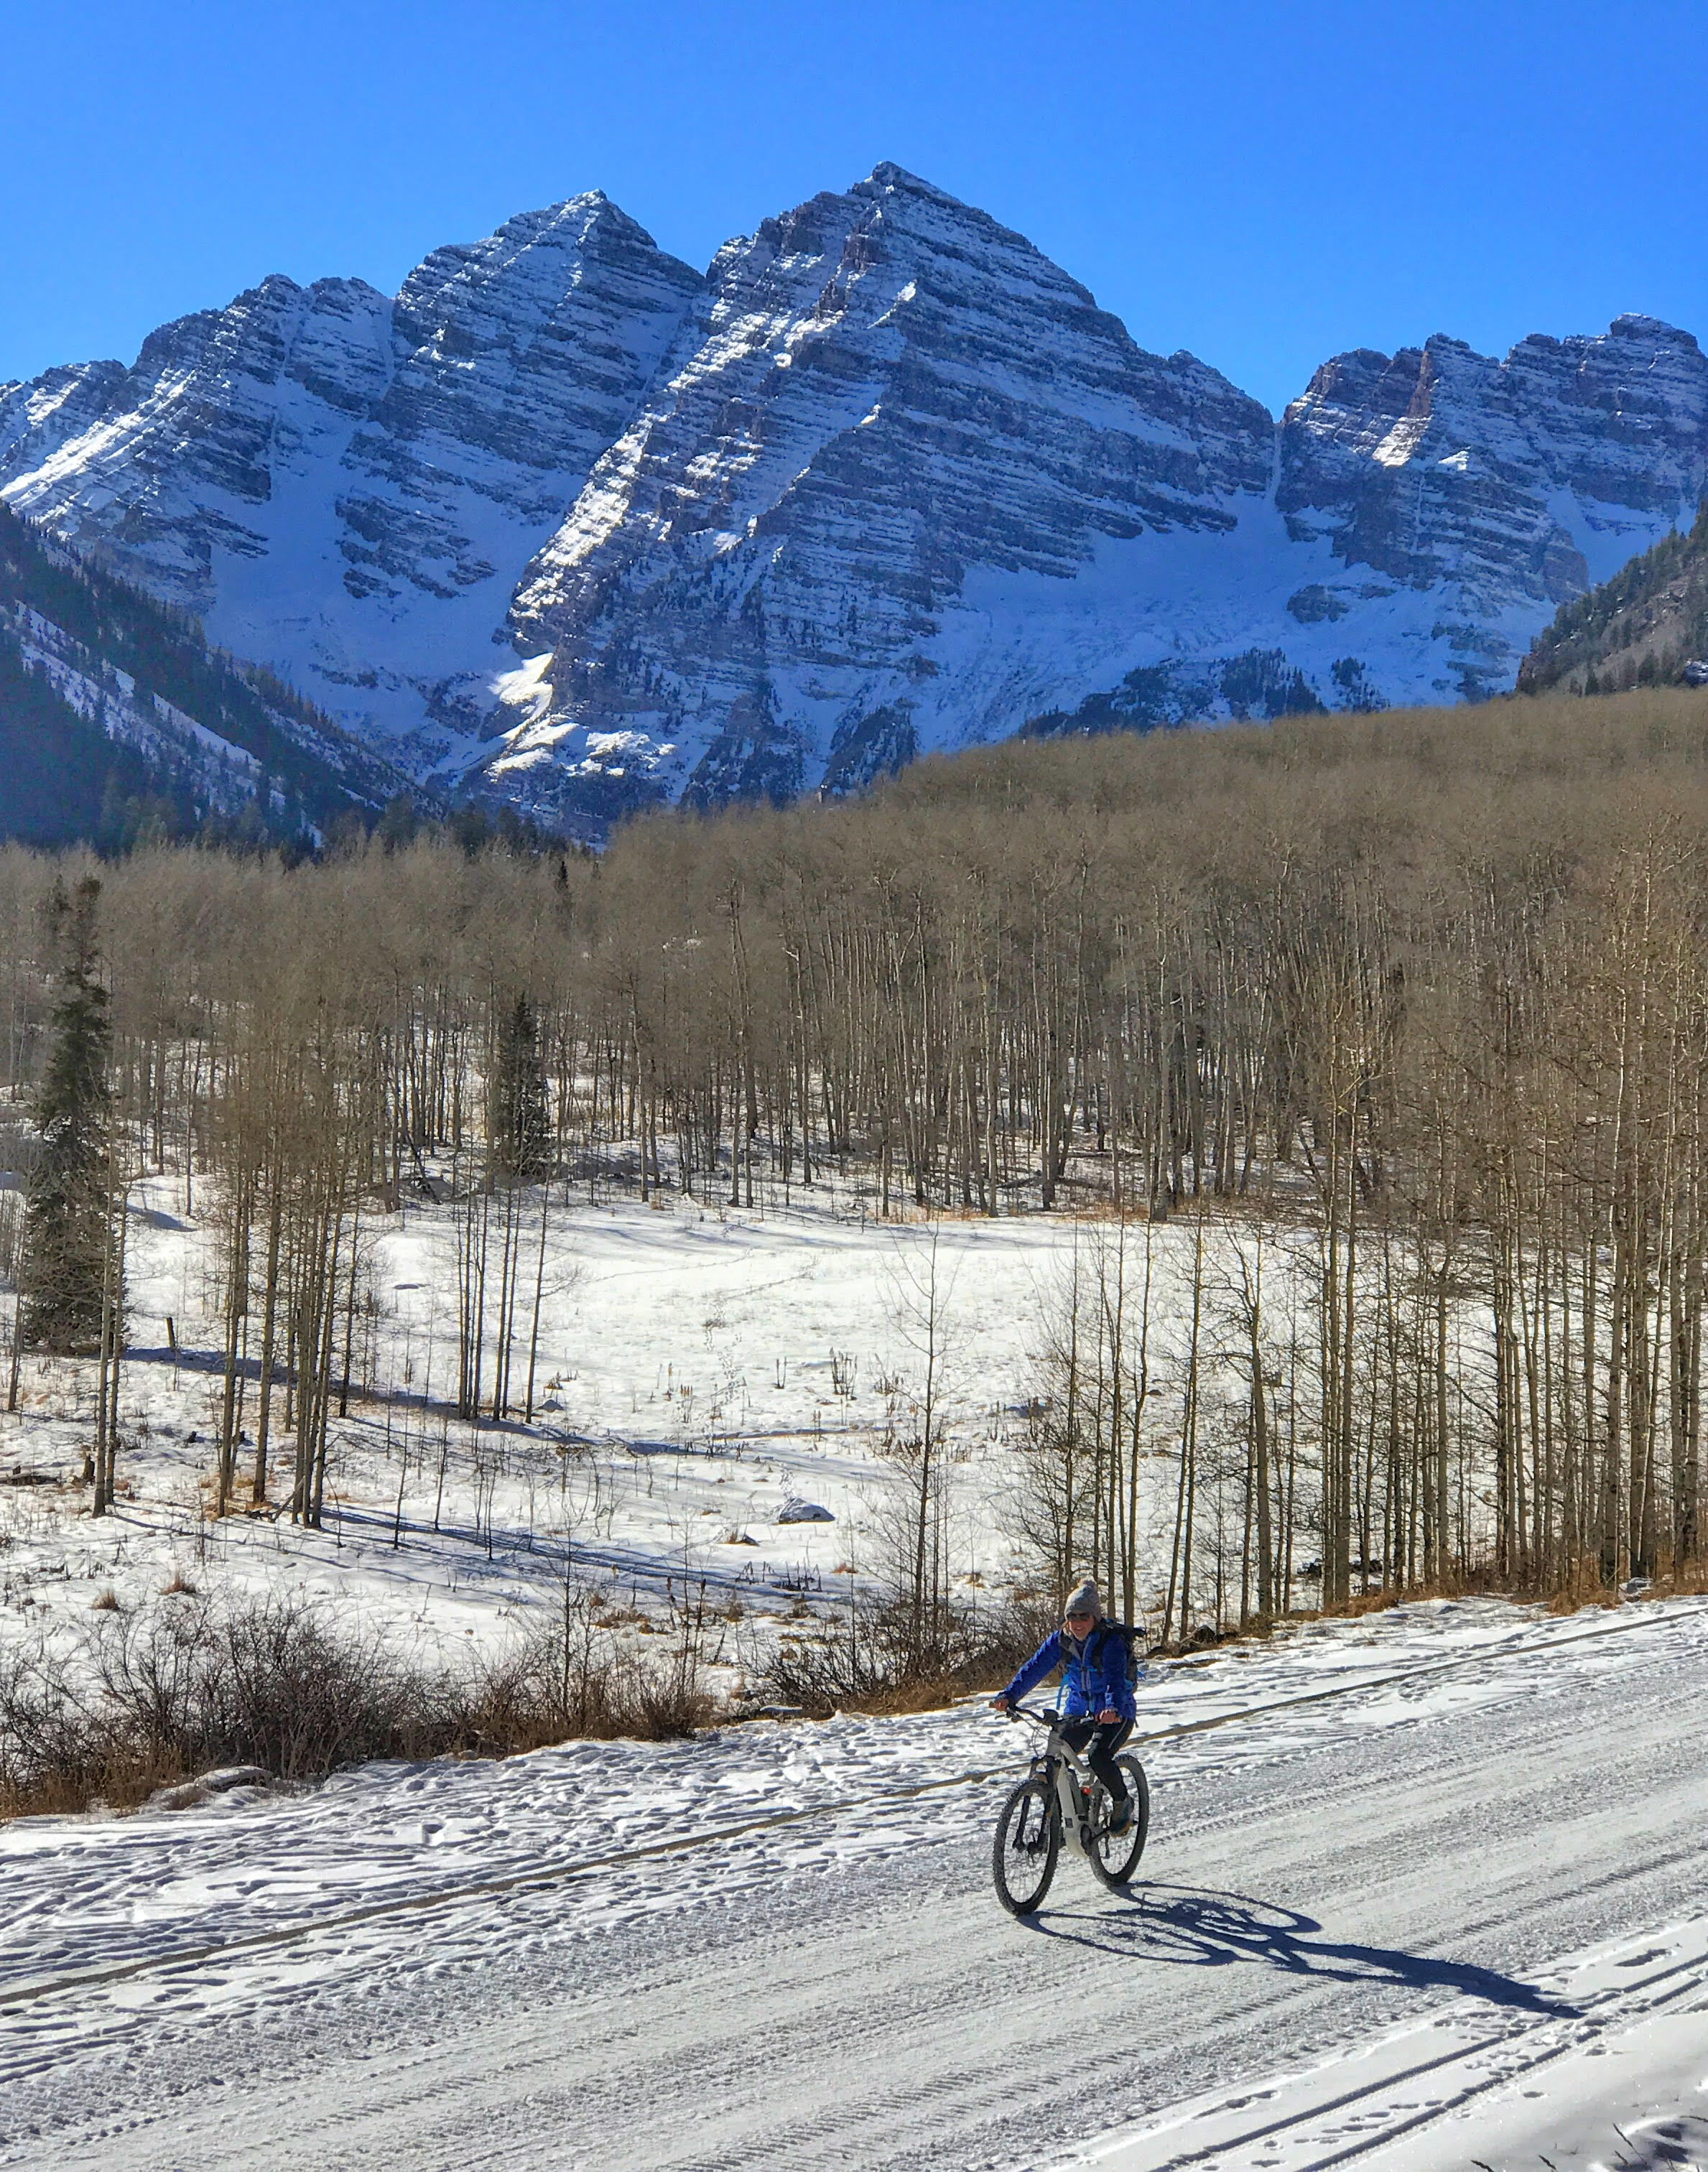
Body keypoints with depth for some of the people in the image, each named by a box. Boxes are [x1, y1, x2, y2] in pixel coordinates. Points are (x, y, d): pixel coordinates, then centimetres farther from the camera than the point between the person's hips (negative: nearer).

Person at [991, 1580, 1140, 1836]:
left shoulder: (1111, 1641, -19)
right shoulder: (1060, 1640, -5)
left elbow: (1115, 1678, -34)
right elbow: (1034, 1668, -15)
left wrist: (1112, 1708, -54)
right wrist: (1008, 1696, -30)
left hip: (1116, 1715, -5)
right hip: (1079, 1712, 5)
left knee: (1098, 1757, -27)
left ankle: (1122, 1802, 0)